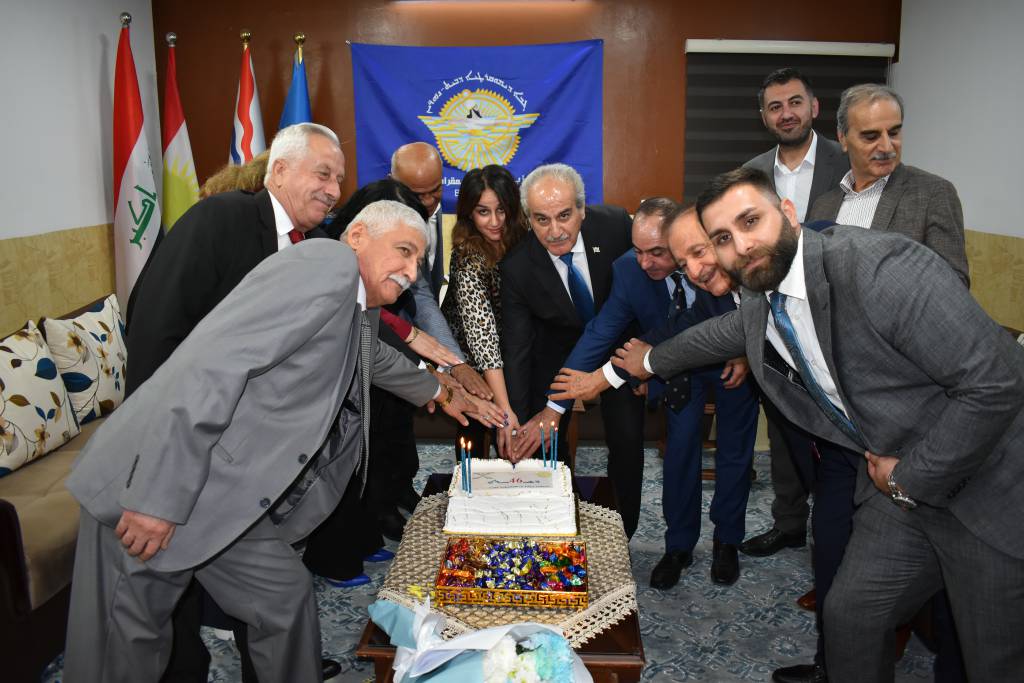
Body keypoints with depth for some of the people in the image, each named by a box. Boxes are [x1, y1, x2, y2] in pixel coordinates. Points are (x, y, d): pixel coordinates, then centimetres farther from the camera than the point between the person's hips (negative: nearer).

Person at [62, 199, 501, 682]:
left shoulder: (360, 311, 12)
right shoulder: (328, 264, -18)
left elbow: (375, 359, 37)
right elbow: (211, 364, -27)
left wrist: (435, 391, 52)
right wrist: (160, 498, -27)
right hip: (153, 485, -9)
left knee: (287, 598, 13)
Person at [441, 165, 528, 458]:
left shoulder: (521, 235, -15)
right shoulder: (467, 258, -29)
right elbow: (482, 335, -35)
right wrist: (505, 411, -42)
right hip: (472, 357, -4)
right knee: (474, 423, 3)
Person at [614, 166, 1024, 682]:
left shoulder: (880, 267, -27)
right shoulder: (759, 306, -2)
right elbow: (718, 335, 23)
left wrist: (912, 476, -16)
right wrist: (652, 360, 39)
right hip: (899, 485, 6)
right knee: (849, 615, 11)